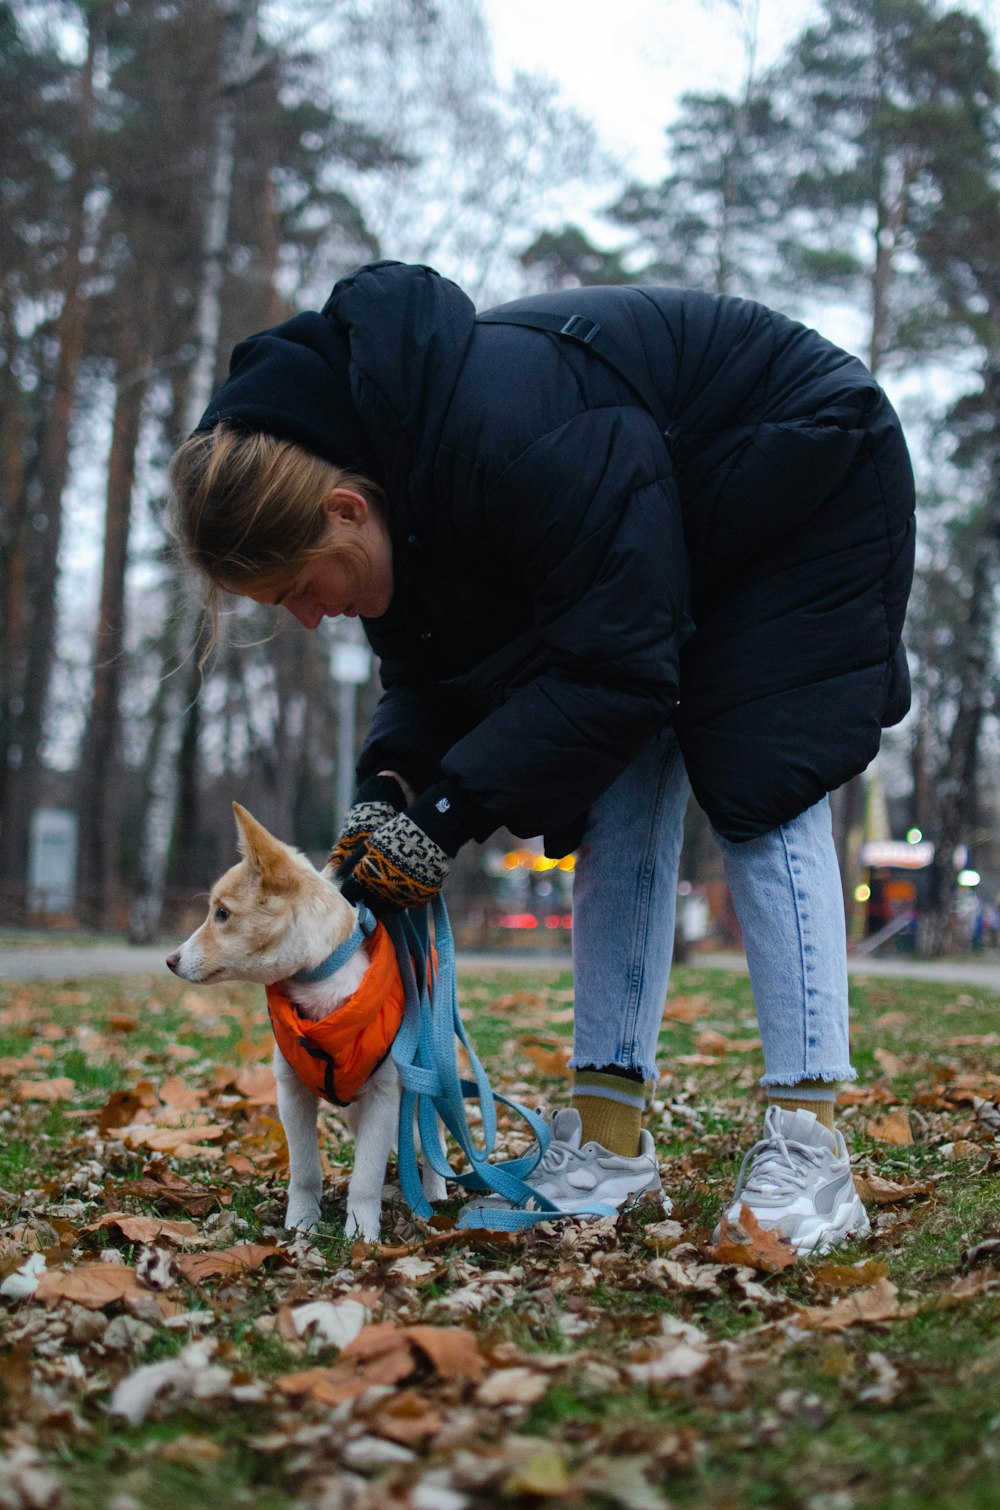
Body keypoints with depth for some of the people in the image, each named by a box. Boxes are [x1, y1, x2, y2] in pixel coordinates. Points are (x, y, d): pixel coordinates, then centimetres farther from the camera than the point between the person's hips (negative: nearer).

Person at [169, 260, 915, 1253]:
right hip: (665, 526, 8)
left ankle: (808, 1145, -16)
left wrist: (452, 808, -33)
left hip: (806, 485, -8)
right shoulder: (389, 462, -11)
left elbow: (614, 661, -37)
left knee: (761, 794, -18)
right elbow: (428, 667, 0)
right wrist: (391, 783, -19)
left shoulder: (505, 434, -40)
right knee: (619, 811, -1)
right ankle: (610, 1135, 1)